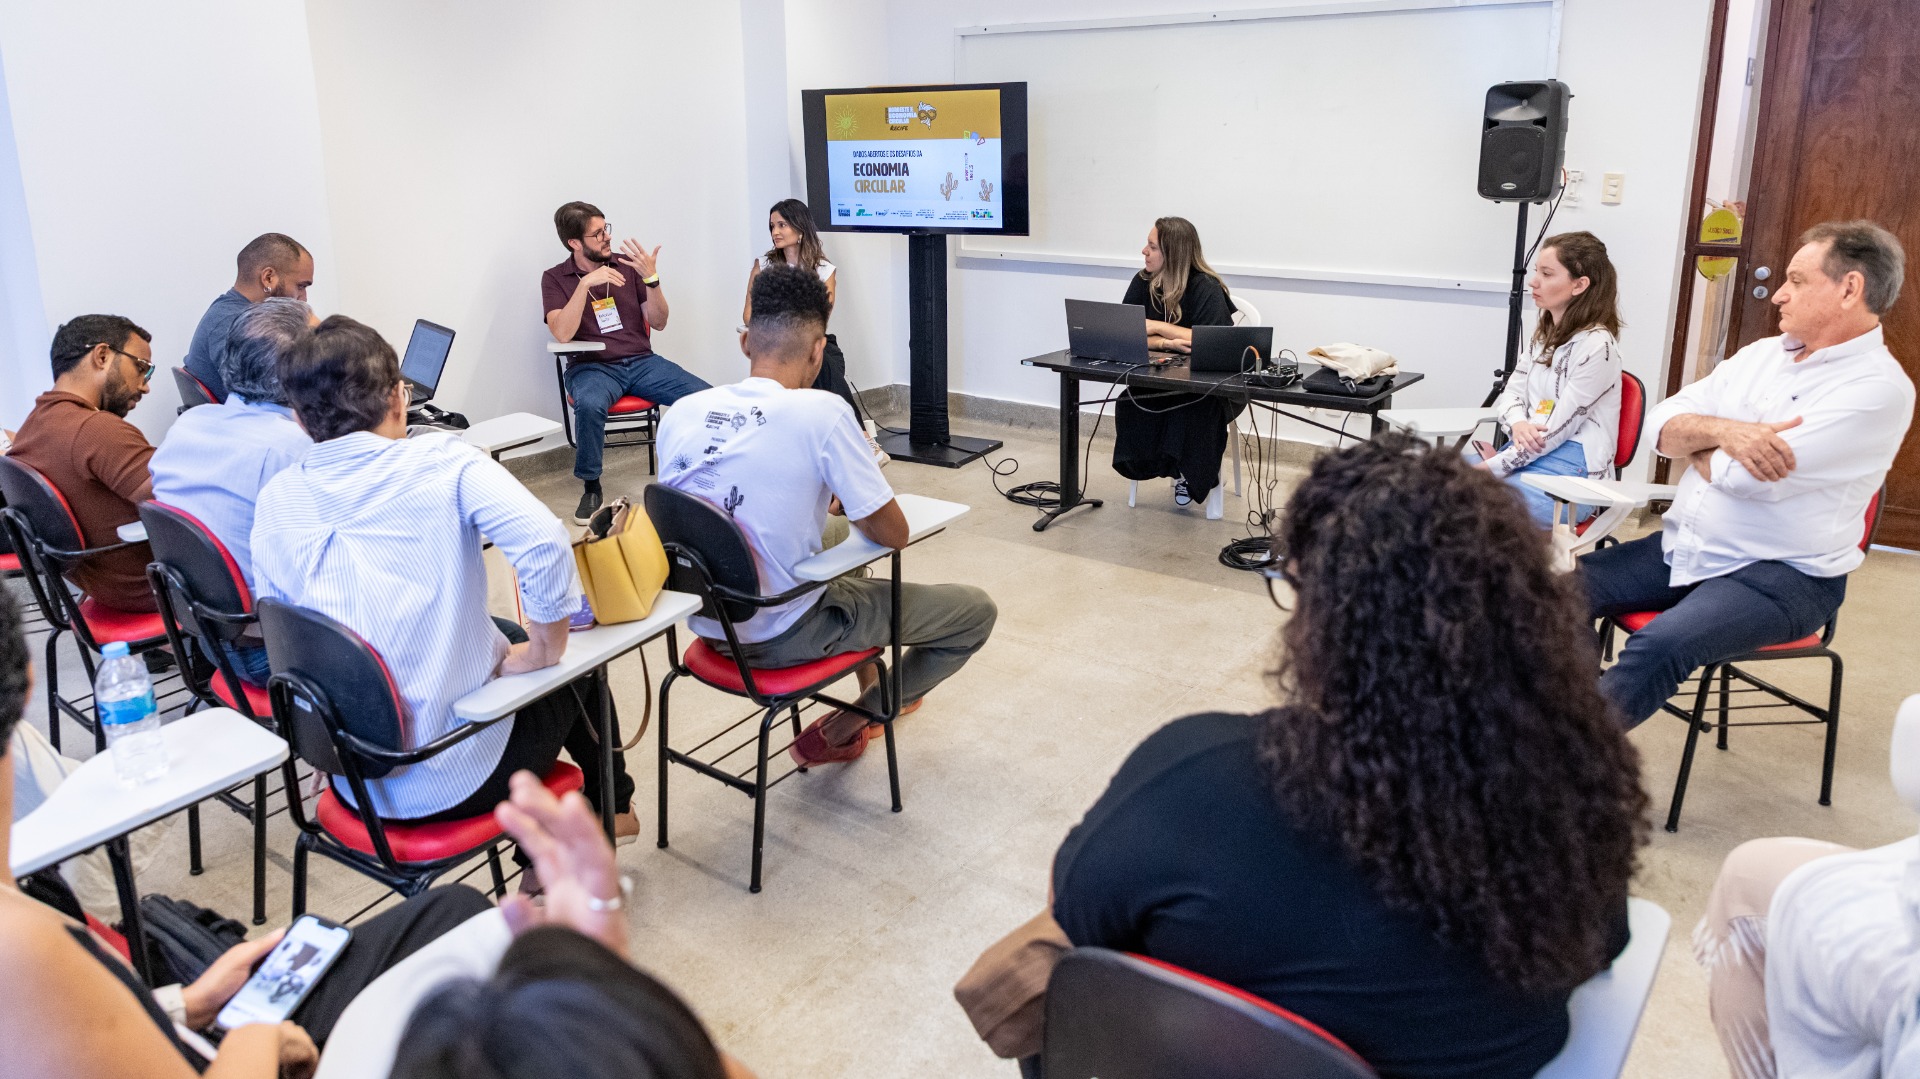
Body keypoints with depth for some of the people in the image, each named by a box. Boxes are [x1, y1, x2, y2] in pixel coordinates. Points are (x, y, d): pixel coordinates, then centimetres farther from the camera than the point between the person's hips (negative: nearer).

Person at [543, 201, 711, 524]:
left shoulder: (626, 265, 9)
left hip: (641, 361, 2)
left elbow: (658, 322, 6)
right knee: (589, 404, -39)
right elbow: (562, 333, -13)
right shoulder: (555, 278, 3)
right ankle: (591, 489, -16)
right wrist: (585, 284, -21)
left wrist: (651, 278, -10)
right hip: (592, 366, -2)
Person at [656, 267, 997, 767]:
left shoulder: (680, 415, -5)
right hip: (782, 637, -7)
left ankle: (871, 685, 43)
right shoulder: (821, 412, -22)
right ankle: (839, 729, 13)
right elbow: (893, 534, -16)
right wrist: (847, 504, 6)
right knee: (976, 609, 7)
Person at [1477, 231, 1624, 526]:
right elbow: (1511, 391, 12)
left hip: (1572, 473, -8)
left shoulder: (1596, 345, -13)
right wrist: (1518, 424, -12)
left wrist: (1492, 467, -16)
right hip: (1525, 456, 8)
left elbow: (1557, 430, -16)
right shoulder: (1546, 333, 14)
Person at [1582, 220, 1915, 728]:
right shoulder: (1762, 353, 11)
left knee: (1657, 647, -33)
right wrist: (1722, 431, -16)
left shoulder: (1878, 389, -12)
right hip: (1680, 549, 8)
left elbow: (1749, 476, -22)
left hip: (1783, 575, -7)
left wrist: (1693, 440, -2)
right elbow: (1662, 424, 4)